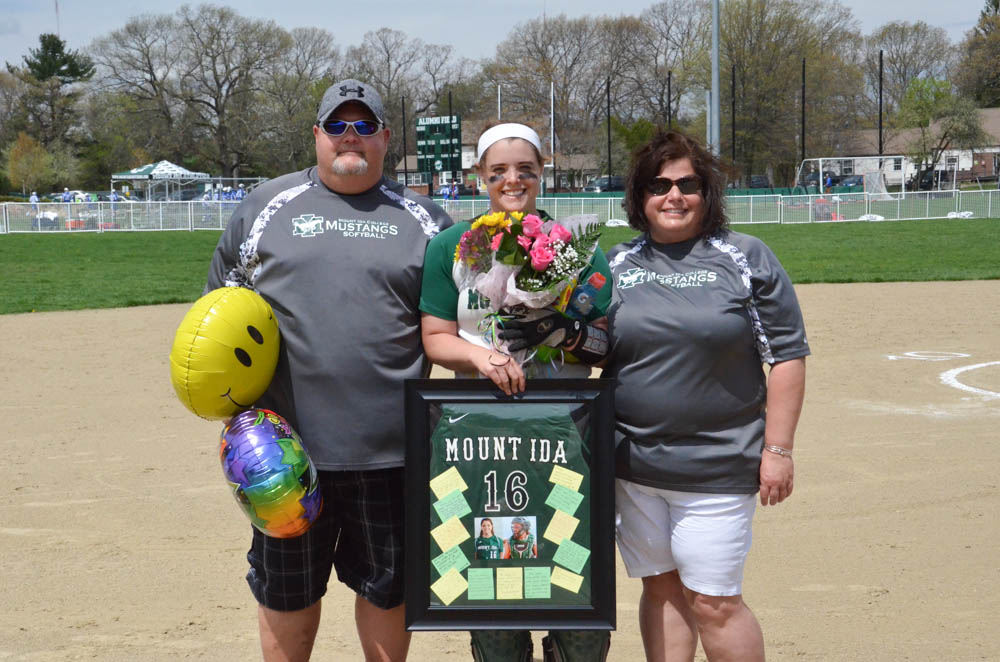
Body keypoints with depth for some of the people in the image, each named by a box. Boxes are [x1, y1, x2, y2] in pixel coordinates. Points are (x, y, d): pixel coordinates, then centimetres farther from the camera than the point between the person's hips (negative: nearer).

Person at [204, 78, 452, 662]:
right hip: (287, 442, 0)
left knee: (386, 589, 11)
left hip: (389, 449, 0)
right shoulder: (266, 207, 8)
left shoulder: (423, 220, 8)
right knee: (286, 591, 11)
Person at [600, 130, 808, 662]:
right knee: (661, 588, 12)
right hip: (632, 463, 4)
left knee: (713, 602, -4)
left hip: (717, 466, -4)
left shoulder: (746, 258, -1)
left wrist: (777, 449, -7)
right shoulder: (615, 265, 9)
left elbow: (787, 357, -2)